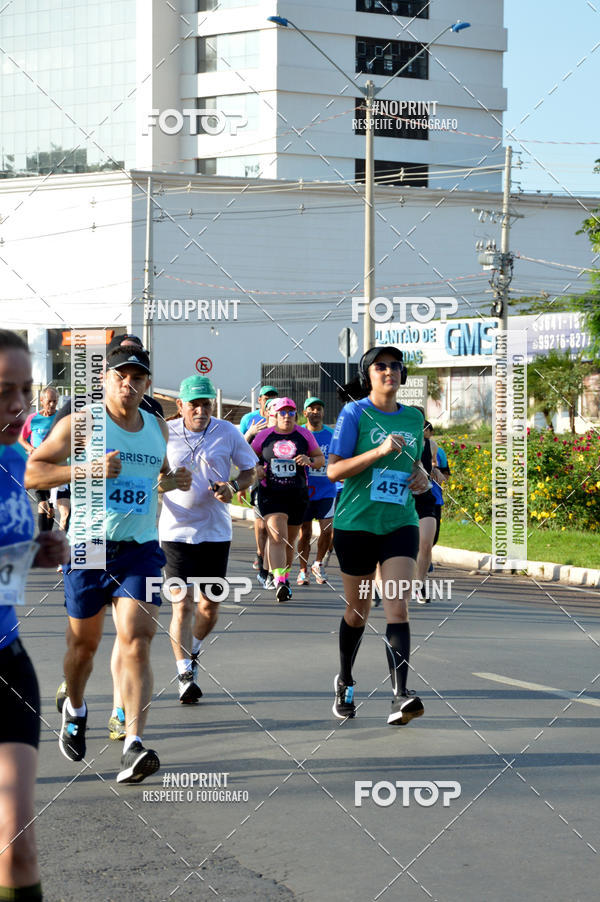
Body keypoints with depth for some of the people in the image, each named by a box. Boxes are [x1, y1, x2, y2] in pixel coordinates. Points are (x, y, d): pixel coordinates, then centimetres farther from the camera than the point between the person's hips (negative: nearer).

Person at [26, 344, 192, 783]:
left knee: (136, 641, -14)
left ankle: (133, 747, -21)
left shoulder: (158, 428, 10)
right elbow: (32, 472, -7)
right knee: (84, 641, 13)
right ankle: (75, 710, 44)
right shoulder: (81, 424, -4)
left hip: (139, 549, 2)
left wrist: (173, 480, 5)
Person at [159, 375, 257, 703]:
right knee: (182, 603, -8)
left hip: (215, 531, 2)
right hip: (176, 530, -2)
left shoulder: (227, 432, 1)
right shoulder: (164, 434, -1)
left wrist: (234, 486, -10)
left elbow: (250, 470, 10)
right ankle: (185, 674, -3)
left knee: (210, 605, 7)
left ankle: (192, 654, 35)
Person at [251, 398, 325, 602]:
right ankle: (279, 583, -29)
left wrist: (309, 460, -12)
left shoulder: (304, 435, 5)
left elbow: (321, 459, 10)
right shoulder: (264, 436, 3)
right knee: (277, 538, -19)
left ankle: (284, 576, 34)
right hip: (270, 494, -3)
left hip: (297, 495, 3)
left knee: (290, 540, 14)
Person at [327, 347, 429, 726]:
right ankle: (345, 681, 35)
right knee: (358, 611, 10)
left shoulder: (414, 418, 9)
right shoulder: (355, 413, -5)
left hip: (400, 524, 2)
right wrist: (380, 450, -21)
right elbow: (333, 470, -11)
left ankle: (401, 697, -20)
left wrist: (422, 476, 3)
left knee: (398, 608, -13)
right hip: (356, 523, -2)